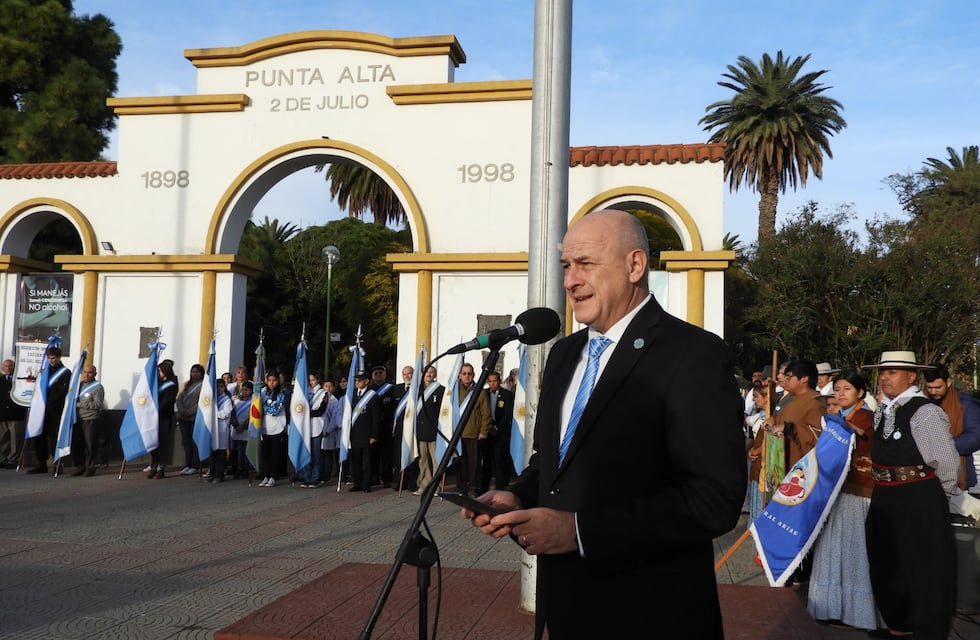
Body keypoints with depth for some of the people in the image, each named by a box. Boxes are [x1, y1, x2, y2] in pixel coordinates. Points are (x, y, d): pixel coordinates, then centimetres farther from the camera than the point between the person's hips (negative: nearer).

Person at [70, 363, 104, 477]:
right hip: (77, 419, 6)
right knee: (76, 444, 6)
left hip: (90, 420, -6)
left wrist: (81, 404, -15)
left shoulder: (97, 387, -3)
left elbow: (99, 405, -13)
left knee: (89, 445, -5)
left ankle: (90, 467, 4)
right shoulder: (79, 384, 17)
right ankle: (79, 466, 17)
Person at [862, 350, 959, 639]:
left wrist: (939, 496, -2)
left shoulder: (924, 412, -18)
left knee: (924, 567, 7)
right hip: (885, 498, 9)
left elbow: (947, 463, -16)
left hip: (919, 502, -9)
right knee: (888, 563, 20)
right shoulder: (883, 410, 6)